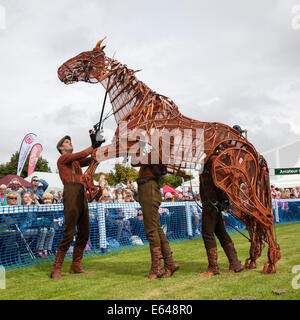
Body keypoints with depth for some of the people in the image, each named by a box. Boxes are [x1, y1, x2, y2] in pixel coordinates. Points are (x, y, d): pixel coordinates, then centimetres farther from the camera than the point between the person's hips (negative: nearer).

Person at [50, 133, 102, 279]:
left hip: (82, 195, 9)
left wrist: (97, 145, 9)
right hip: (71, 193, -8)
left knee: (84, 233, 6)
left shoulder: (76, 161, 27)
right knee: (69, 233, -13)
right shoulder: (62, 159, 3)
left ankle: (76, 266, 13)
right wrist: (93, 146, -3)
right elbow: (81, 155, -12)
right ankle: (56, 269, -7)